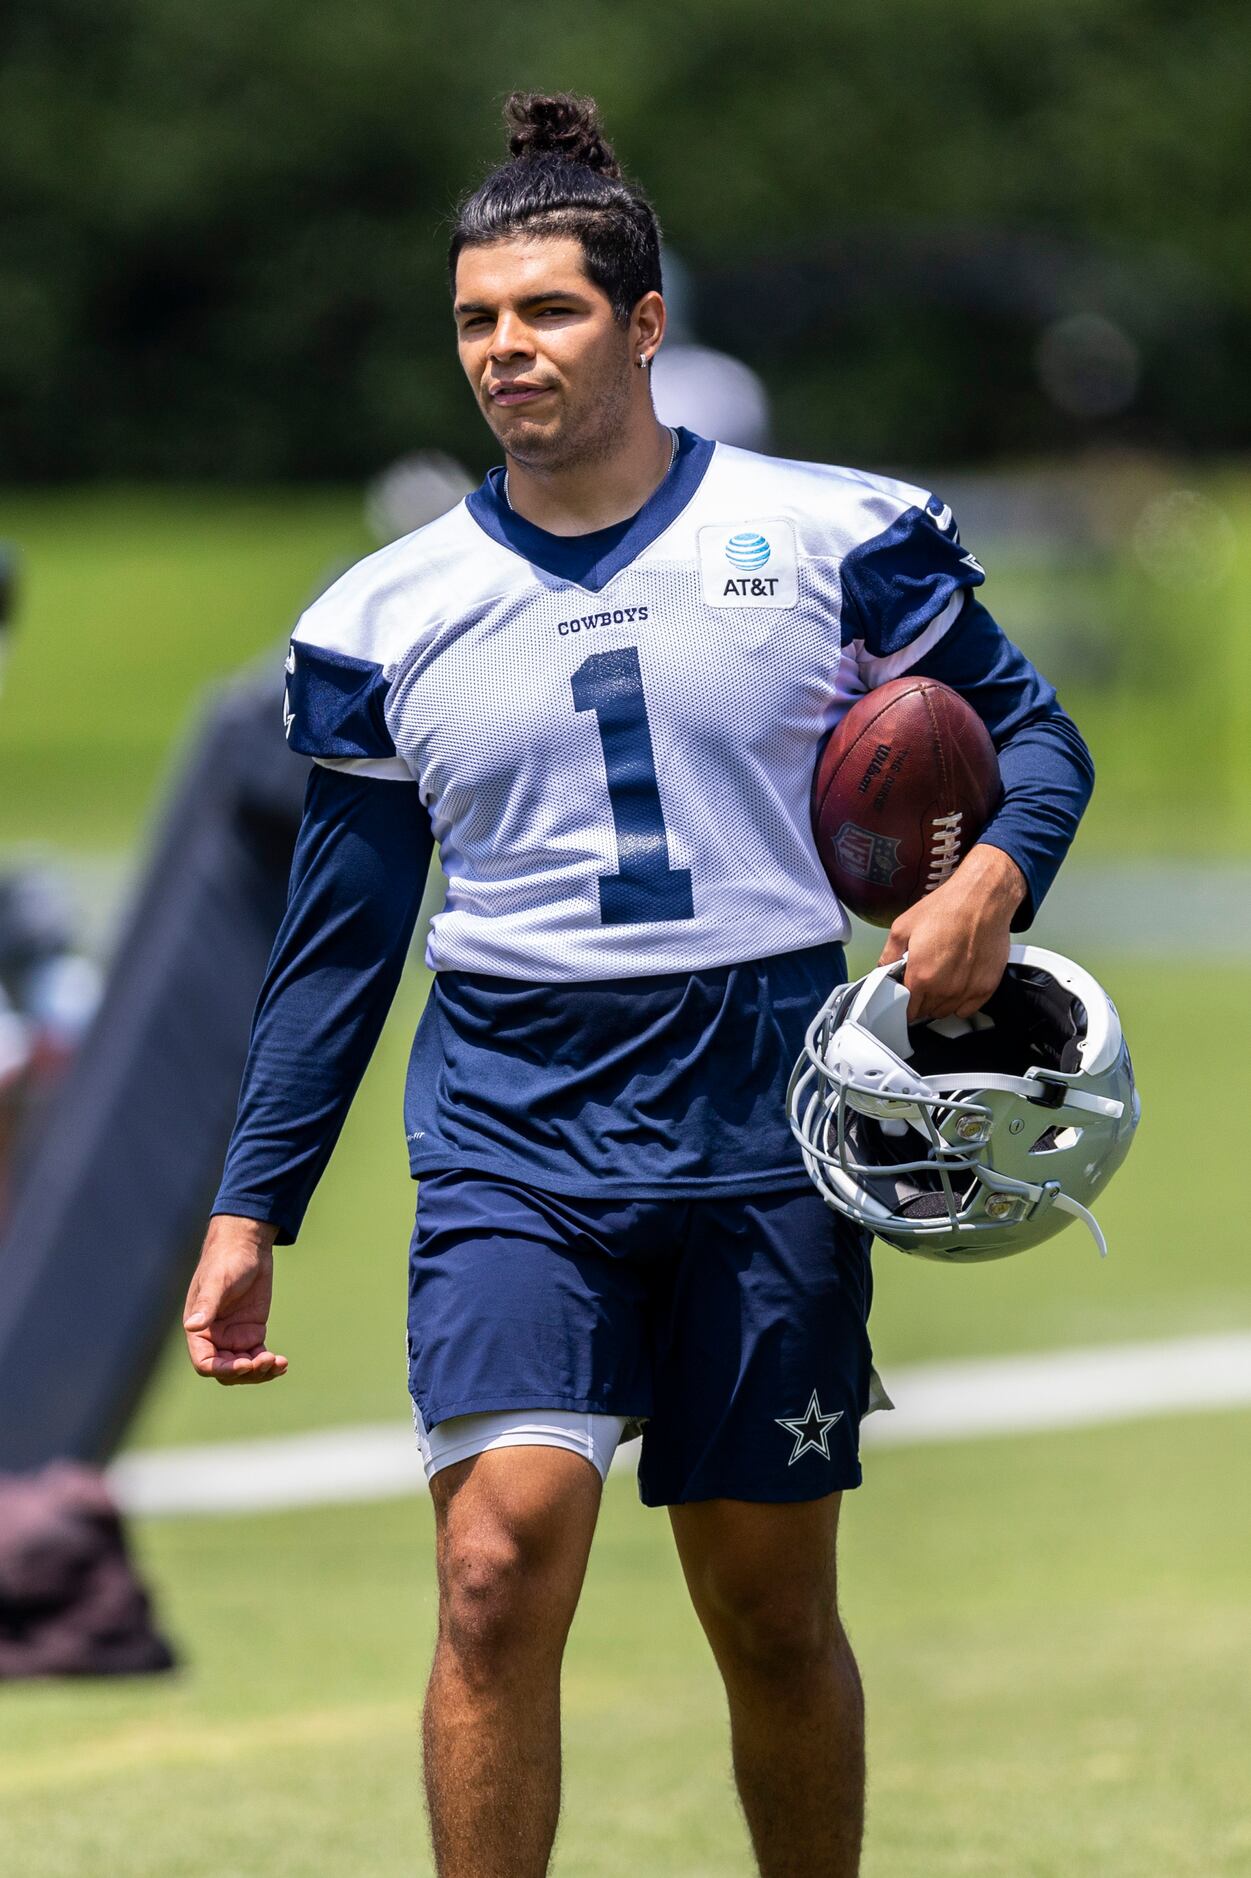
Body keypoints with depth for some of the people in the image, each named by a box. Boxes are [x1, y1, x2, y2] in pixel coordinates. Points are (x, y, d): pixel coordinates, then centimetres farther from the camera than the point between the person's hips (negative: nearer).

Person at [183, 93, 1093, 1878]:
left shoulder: (834, 537, 2)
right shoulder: (385, 621, 7)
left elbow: (1034, 729, 10)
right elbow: (336, 943, 13)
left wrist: (993, 877, -12)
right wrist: (249, 1213, 9)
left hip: (769, 1130, 0)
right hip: (514, 1139, 0)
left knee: (774, 1615, 6)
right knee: (498, 1566, -17)